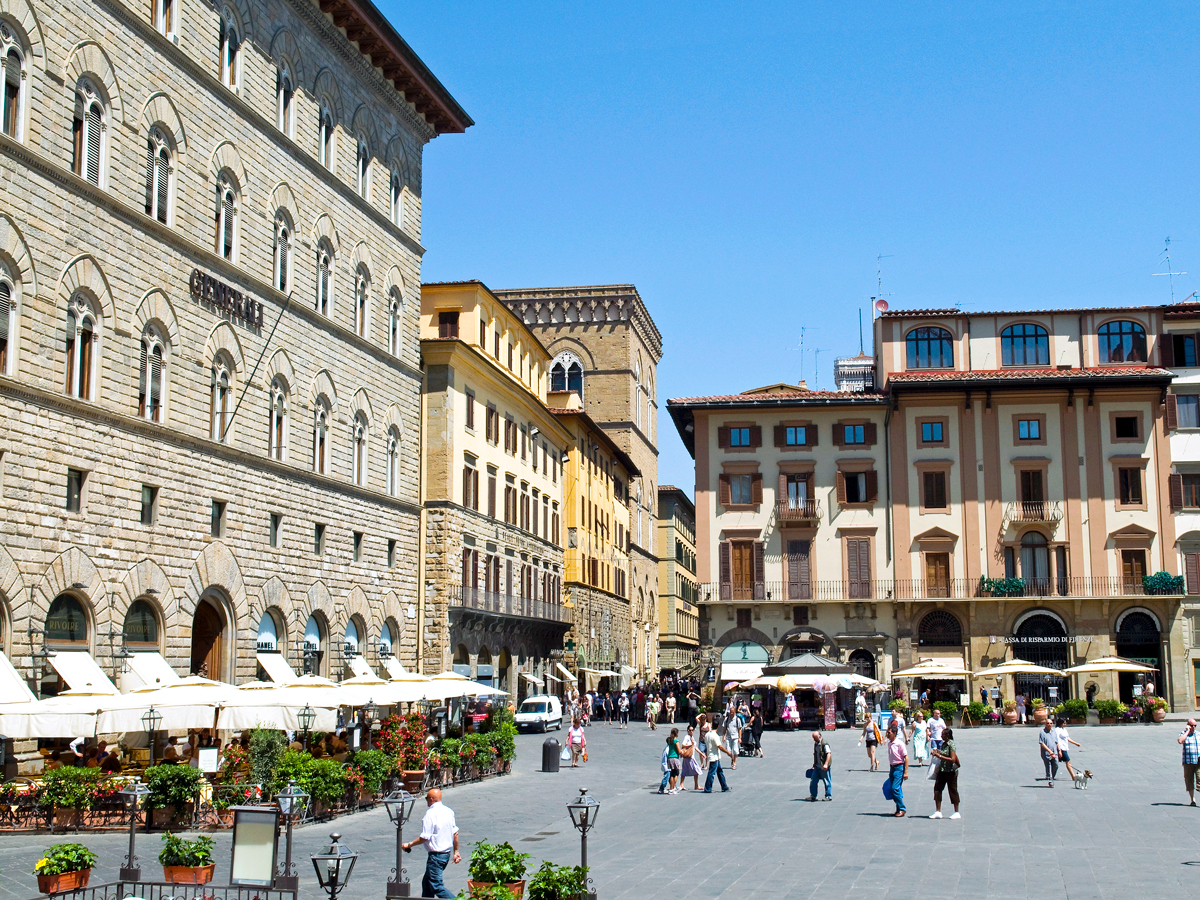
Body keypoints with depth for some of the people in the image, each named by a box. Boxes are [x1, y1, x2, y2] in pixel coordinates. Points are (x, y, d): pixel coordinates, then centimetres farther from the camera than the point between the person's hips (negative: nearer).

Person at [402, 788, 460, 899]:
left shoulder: (430, 813, -16)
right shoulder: (448, 811, 7)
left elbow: (425, 837, -17)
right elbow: (455, 833, 10)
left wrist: (409, 845, -4)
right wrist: (456, 851, 17)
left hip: (436, 855, -9)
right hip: (447, 853, 9)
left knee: (436, 886, -5)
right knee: (426, 882, 19)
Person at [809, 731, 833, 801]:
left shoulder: (824, 744, -14)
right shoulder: (815, 744, 13)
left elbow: (829, 754, -21)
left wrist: (826, 764, -29)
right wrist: (814, 764, 24)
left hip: (824, 767, -9)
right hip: (817, 766, 9)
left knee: (827, 782, 2)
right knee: (813, 781, 7)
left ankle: (828, 796, 11)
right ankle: (813, 796, 15)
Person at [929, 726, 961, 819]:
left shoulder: (951, 745, -16)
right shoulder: (943, 744, 9)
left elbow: (952, 759, -24)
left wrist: (939, 756, -24)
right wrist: (937, 753, 7)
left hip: (951, 771, -8)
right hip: (942, 770, 8)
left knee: (952, 790, 3)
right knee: (937, 788, 2)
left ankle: (957, 812, 16)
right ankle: (938, 812, 8)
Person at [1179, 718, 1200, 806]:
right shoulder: (1183, 733, 5)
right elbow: (1180, 741, -16)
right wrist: (1187, 731, -10)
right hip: (1188, 762, -1)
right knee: (1189, 780, 3)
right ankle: (1192, 799, 12)